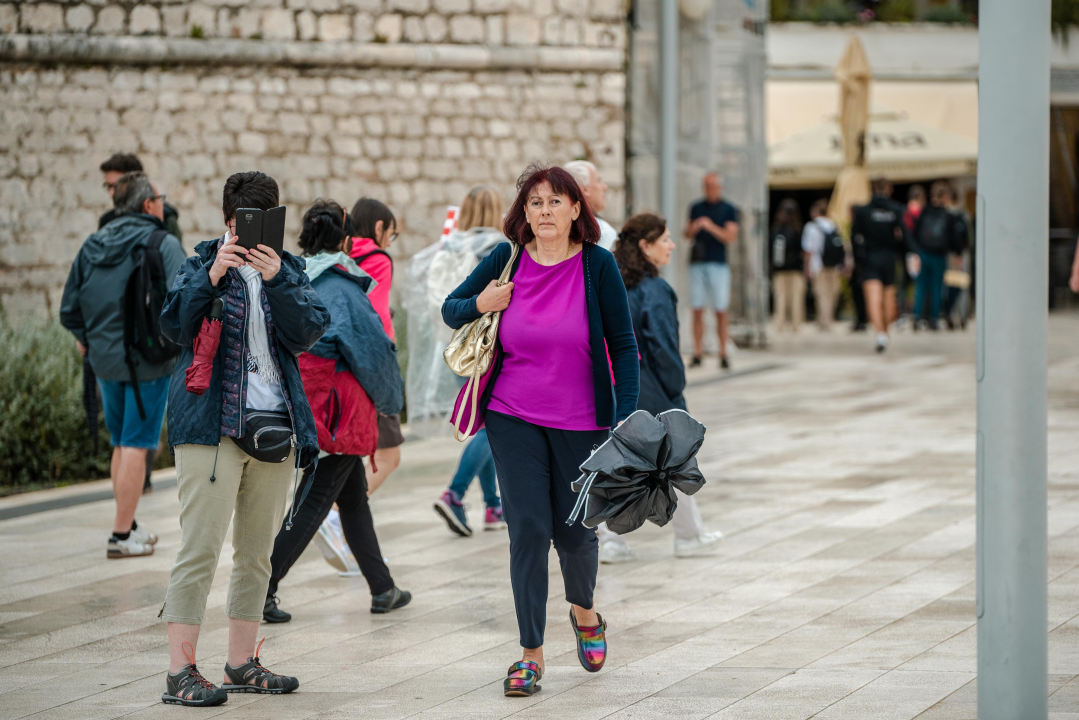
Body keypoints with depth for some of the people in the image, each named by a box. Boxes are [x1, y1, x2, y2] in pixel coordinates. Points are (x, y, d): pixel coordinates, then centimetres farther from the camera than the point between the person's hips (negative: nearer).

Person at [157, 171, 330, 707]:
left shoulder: (288, 270, 10)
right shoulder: (202, 264, 3)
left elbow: (306, 334, -5)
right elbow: (174, 325, -10)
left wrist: (276, 279, -19)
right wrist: (212, 276, -23)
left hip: (275, 428, 4)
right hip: (211, 426, -4)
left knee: (257, 551, 10)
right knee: (200, 547, -10)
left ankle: (242, 663, 19)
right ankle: (180, 671, -10)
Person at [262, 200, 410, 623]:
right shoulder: (343, 289, -14)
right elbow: (374, 350, -9)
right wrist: (390, 400, 8)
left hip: (301, 407, 8)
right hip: (338, 409, -8)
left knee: (353, 496, 18)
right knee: (315, 501, -3)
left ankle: (383, 589, 26)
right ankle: (262, 589, -10)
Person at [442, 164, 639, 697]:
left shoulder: (597, 265, -7)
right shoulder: (507, 260, -2)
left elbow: (624, 347, -4)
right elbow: (450, 309, 11)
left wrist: (624, 422, -12)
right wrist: (478, 305, -12)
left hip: (581, 422, -1)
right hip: (514, 419, 1)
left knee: (573, 532, 5)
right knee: (528, 529, -6)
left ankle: (584, 611, 39)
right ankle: (531, 654, 4)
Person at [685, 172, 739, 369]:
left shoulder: (728, 210, 4)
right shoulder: (696, 208, 13)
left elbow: (731, 237, -4)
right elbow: (688, 235, 16)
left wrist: (711, 227, -15)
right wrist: (693, 228, -7)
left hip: (718, 264, -3)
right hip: (697, 263, 3)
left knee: (721, 311, -3)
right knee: (697, 310, -1)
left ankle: (723, 355, 1)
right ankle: (697, 354, 1)